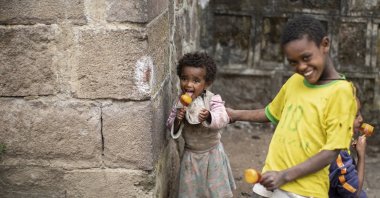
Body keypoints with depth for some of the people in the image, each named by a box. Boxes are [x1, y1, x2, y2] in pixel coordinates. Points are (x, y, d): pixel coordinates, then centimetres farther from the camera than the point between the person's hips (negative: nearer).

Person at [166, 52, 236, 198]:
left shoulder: (213, 100, -19)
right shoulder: (179, 103, -7)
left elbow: (223, 119, -34)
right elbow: (170, 126, -2)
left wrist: (208, 117, -53)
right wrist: (177, 120, -24)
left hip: (212, 154, -3)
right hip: (190, 155, 3)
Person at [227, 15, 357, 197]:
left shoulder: (340, 92, -12)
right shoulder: (294, 81, 6)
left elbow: (331, 152, -15)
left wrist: (285, 175, -20)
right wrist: (237, 115, 21)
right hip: (272, 181, 5)